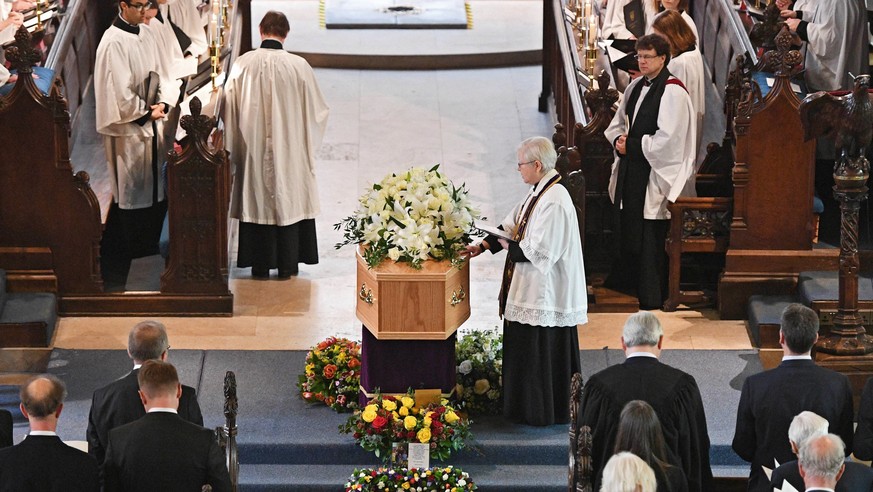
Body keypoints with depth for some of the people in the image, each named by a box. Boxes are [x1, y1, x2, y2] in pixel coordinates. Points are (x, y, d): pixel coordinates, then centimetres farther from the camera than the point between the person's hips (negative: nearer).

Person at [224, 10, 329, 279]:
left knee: (257, 200, 11)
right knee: (288, 200, 10)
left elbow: (230, 109, 1)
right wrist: (308, 141, 17)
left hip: (253, 149, 1)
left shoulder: (243, 65, -8)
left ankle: (260, 265, 15)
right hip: (290, 151, -1)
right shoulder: (298, 66, -11)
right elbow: (317, 109, -2)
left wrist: (234, 147, 14)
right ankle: (287, 264, 15)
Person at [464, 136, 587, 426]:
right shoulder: (538, 193, 7)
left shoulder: (554, 202, -25)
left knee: (542, 353, 2)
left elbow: (540, 251, -26)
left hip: (546, 291, -10)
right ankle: (529, 406, 29)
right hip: (530, 288, 10)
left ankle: (544, 413, 14)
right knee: (525, 348, 18)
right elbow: (512, 225, 16)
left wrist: (509, 246, -11)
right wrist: (482, 246, 7)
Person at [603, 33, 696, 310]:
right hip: (631, 168, 8)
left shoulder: (672, 92, -14)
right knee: (627, 226, 14)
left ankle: (651, 296, 6)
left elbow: (667, 139, -20)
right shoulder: (636, 86, 11)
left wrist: (632, 146, -14)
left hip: (655, 172, -8)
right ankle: (626, 282, 28)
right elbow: (618, 123, 20)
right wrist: (619, 139, -2)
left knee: (650, 233, -3)